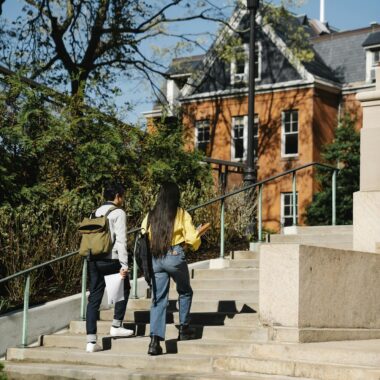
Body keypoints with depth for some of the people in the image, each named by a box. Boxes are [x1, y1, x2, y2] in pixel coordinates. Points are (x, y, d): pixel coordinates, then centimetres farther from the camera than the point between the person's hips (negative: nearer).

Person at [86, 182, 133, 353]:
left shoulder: (96, 213, 18)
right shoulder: (118, 213, -3)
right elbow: (121, 240, -11)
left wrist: (92, 258, 17)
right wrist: (124, 265, -13)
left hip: (93, 260, 6)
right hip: (111, 259, -6)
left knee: (94, 298, 5)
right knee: (124, 288, 18)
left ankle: (91, 340, 1)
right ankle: (116, 326, 18)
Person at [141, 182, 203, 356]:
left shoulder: (150, 216, 7)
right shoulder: (181, 214, -1)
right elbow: (193, 238, -5)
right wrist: (195, 243, 17)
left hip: (155, 259, 3)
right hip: (175, 256, -3)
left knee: (158, 299, 3)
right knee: (185, 292, 23)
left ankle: (155, 340, -9)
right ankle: (184, 328, 26)